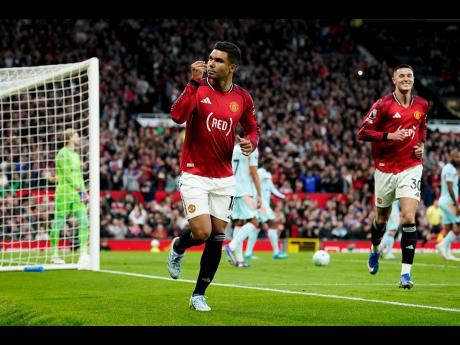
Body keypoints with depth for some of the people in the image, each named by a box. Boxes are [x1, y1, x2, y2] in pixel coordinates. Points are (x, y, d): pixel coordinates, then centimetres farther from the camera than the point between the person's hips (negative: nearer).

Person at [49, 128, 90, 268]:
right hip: (64, 193, -7)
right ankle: (55, 254, 12)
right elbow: (67, 174, -15)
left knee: (84, 222, -6)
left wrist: (84, 191, 11)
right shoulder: (63, 153, -7)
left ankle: (83, 254, -10)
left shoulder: (76, 155, 18)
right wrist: (80, 189, -18)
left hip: (77, 194, 7)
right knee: (58, 222, 1)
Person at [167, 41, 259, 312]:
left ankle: (199, 295, 16)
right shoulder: (198, 87, -8)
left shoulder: (243, 98, 0)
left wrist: (251, 142, -9)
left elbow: (253, 129, 14)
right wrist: (194, 81, -28)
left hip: (224, 178, 3)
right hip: (194, 175, -3)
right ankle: (178, 248, 22)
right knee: (202, 233, -14)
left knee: (217, 238, 2)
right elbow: (177, 116, -25)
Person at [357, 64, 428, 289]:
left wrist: (422, 144, 5)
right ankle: (375, 250, 48)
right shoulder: (383, 105, -10)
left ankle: (406, 273, -13)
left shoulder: (421, 105, 3)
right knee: (382, 218, 15)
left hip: (411, 168, 1)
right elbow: (363, 132, -10)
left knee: (409, 218, -15)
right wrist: (390, 136, -22)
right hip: (385, 168, -1)